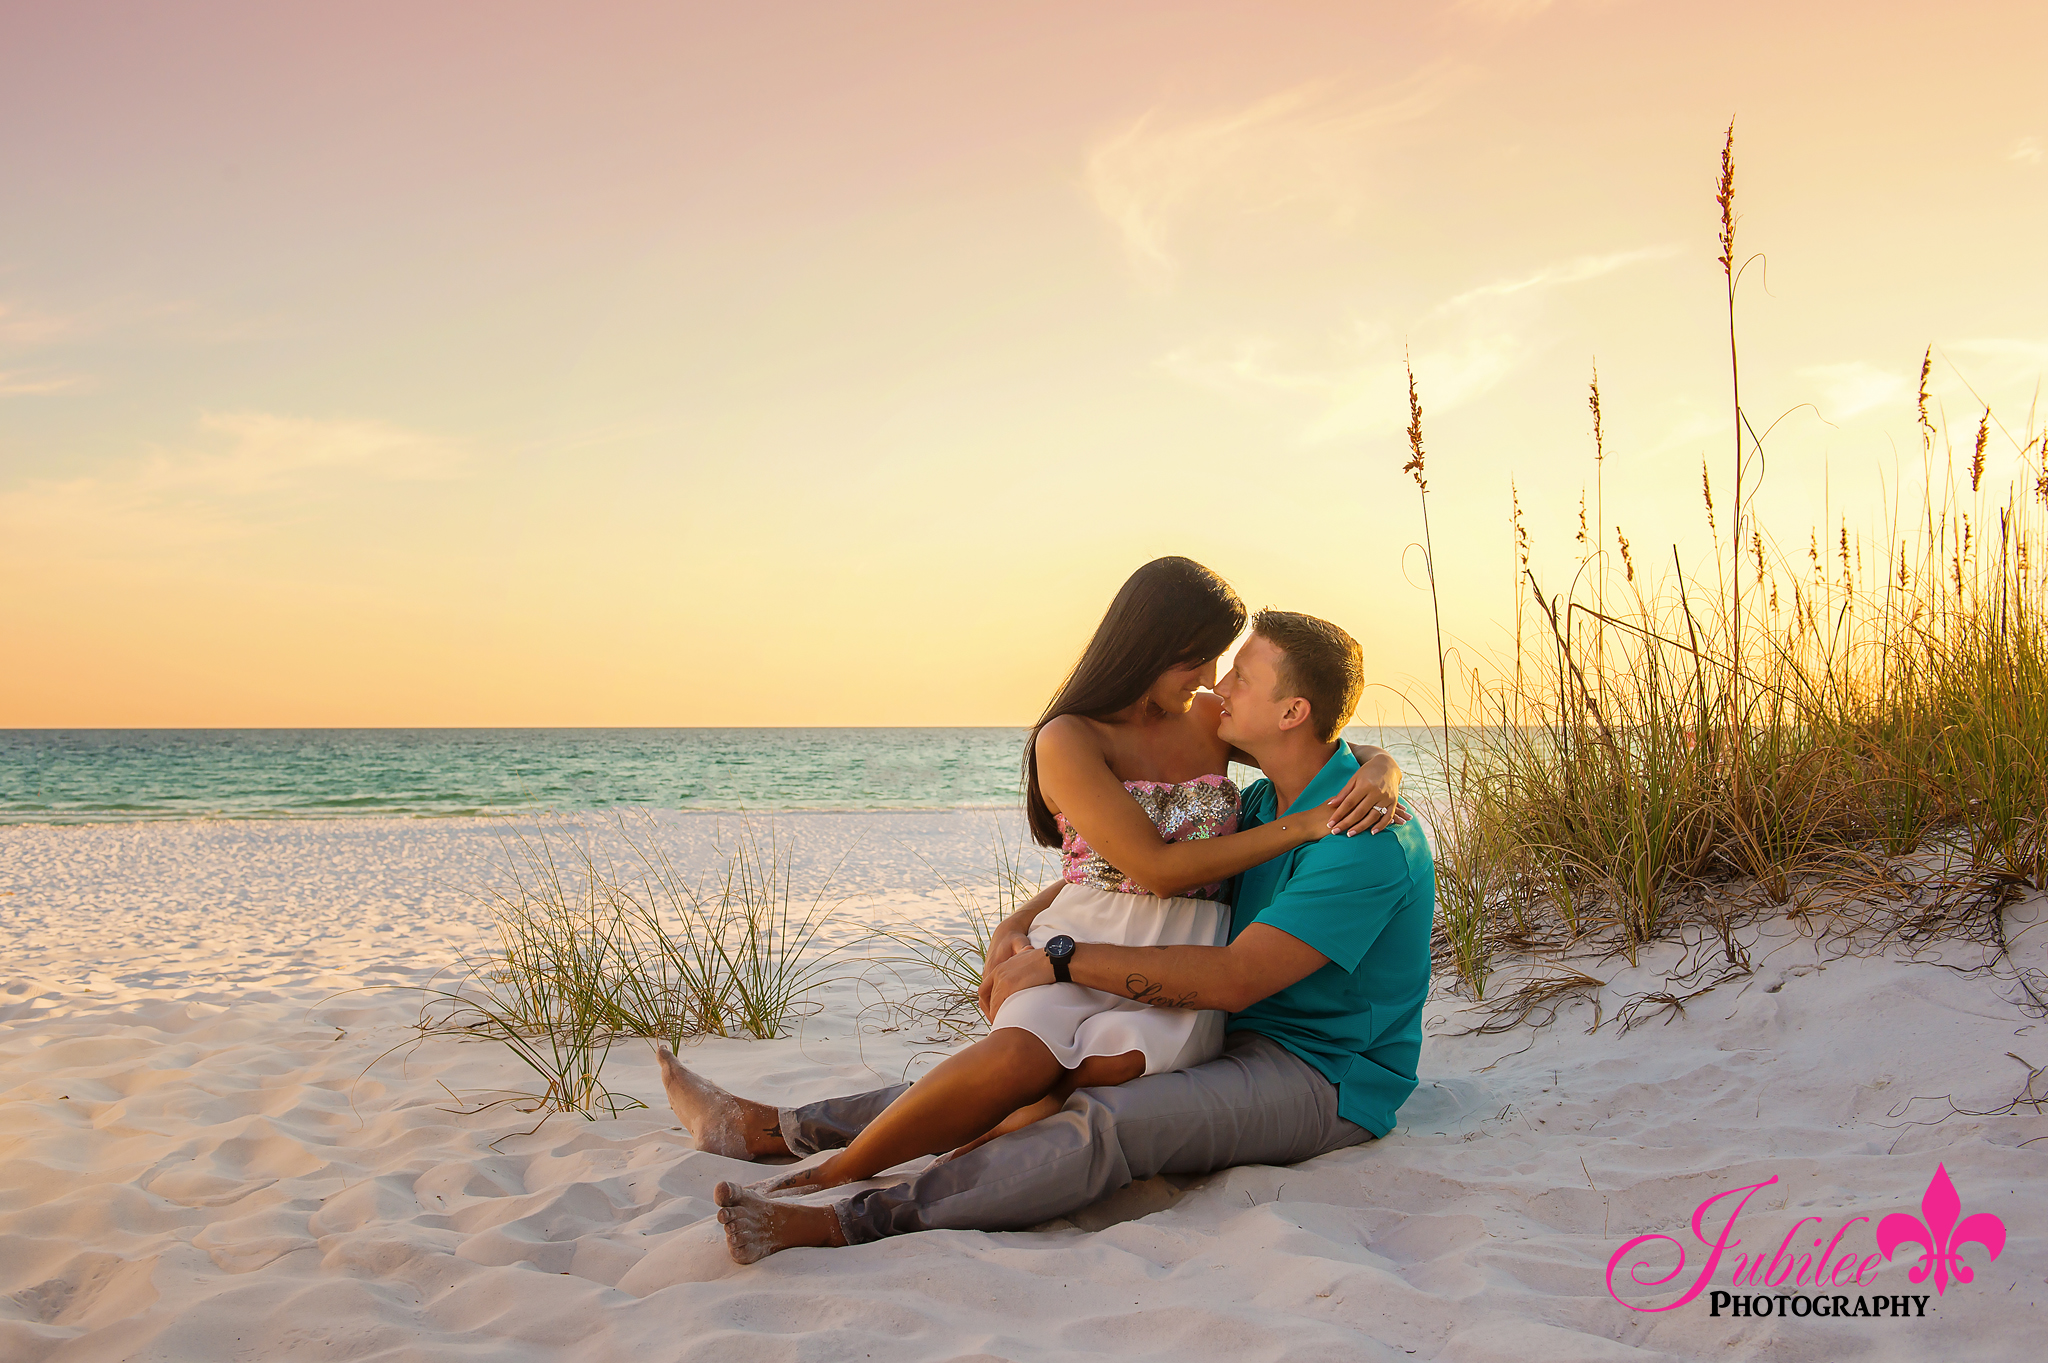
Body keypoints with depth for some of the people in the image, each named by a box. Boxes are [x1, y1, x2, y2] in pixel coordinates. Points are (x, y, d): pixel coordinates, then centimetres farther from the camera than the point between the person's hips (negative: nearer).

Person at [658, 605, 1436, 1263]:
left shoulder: (1369, 841, -22)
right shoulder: (1262, 807, 10)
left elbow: (1234, 980, -27)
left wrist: (1060, 961, -24)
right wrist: (1022, 924, -1)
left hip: (1325, 1081, -9)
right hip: (1242, 1050, 9)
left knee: (1103, 1127, -33)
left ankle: (841, 1224, -39)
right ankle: (772, 1131, 5)